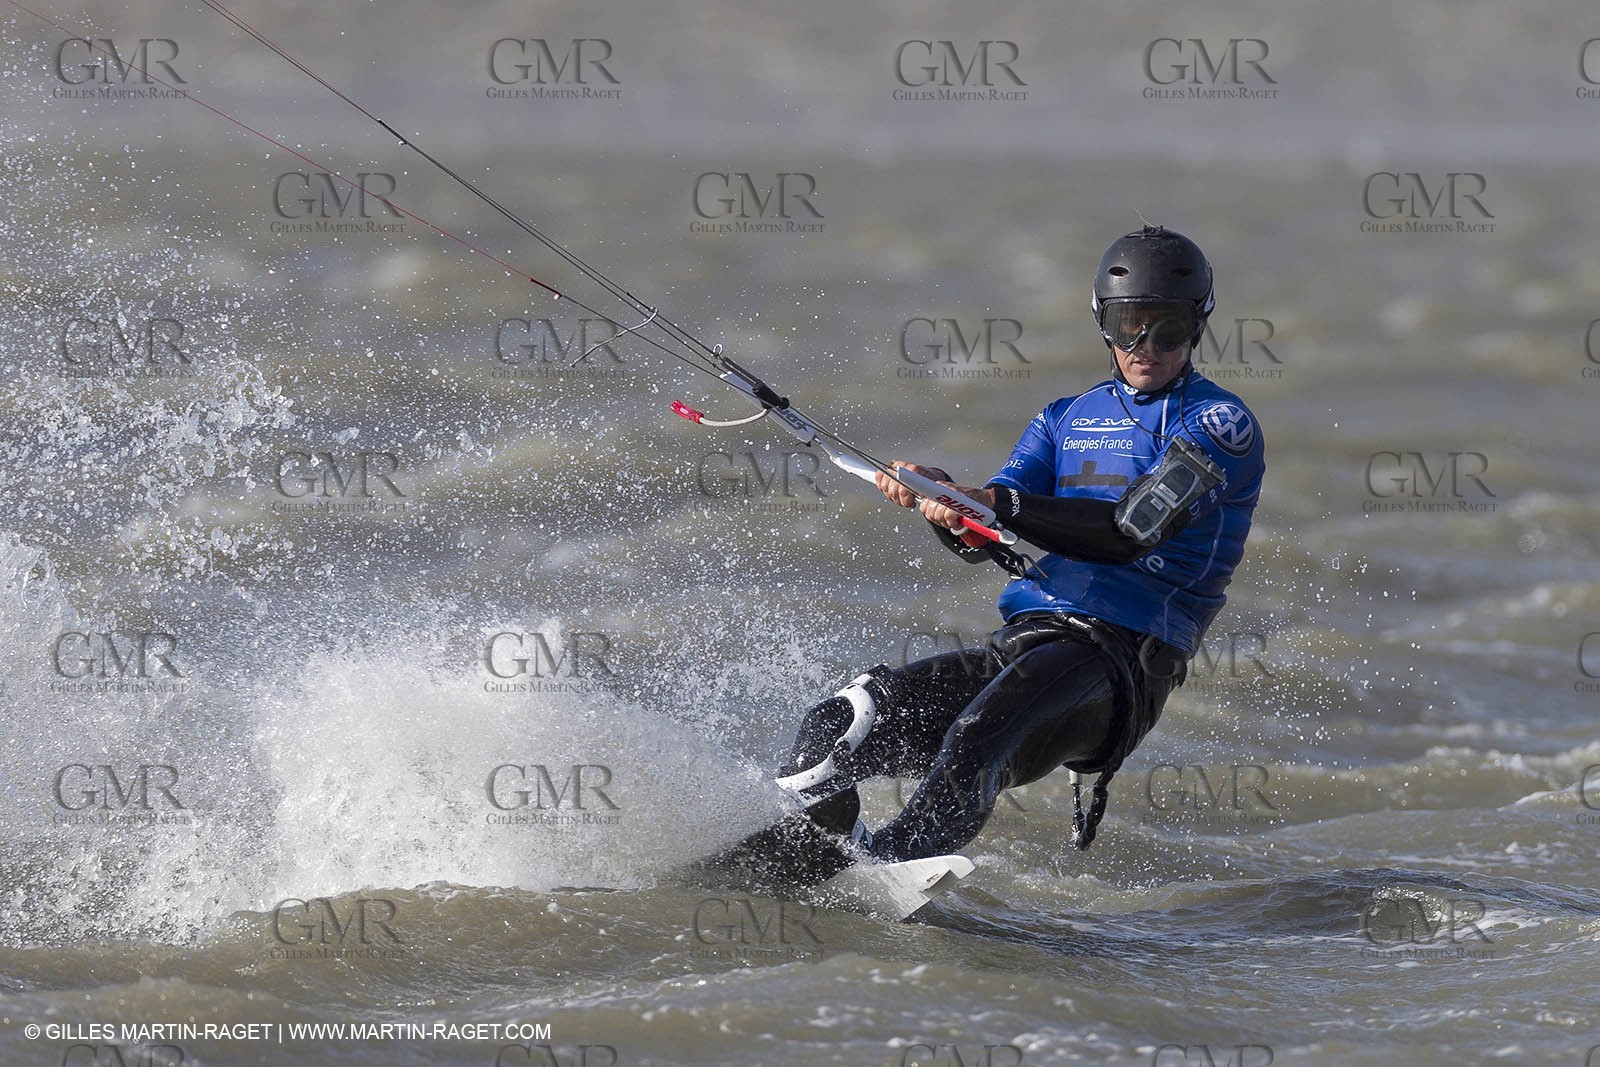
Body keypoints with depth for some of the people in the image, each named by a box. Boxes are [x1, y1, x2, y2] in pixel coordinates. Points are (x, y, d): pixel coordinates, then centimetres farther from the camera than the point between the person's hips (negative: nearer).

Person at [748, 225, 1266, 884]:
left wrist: (1003, 504, -24)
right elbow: (981, 539, 8)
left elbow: (1134, 528, -14)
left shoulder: (1220, 421, 2)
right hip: (1020, 645, 7)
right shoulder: (1065, 420, 22)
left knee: (973, 745, -37)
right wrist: (938, 497, -16)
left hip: (1121, 662, -7)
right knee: (840, 728, -13)